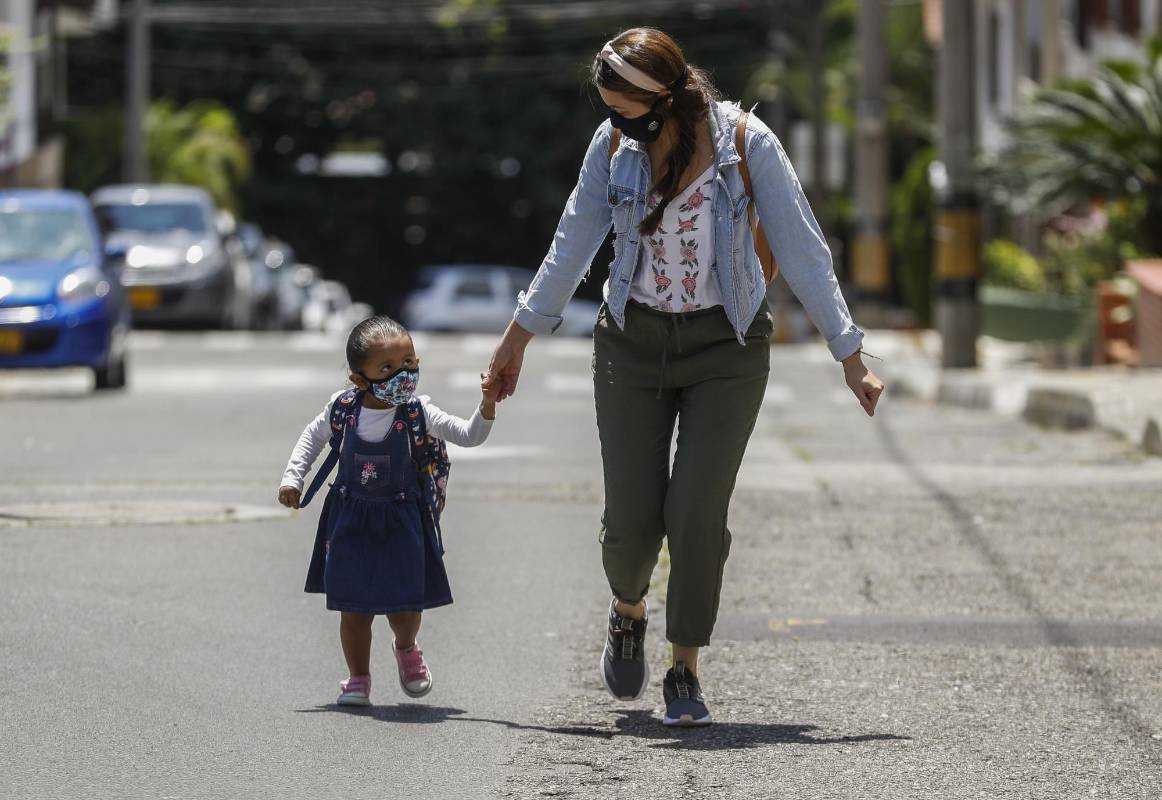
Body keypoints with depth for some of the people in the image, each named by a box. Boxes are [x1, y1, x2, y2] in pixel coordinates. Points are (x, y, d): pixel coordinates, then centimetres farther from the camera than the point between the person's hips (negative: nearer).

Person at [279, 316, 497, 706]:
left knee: (405, 601, 1)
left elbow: (468, 435, -19)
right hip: (351, 520, 1)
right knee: (353, 607, 3)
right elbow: (314, 436, 10)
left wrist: (487, 407, -37)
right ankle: (358, 678, 21)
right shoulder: (343, 408, -11)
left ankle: (406, 647, 36)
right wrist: (292, 477, 4)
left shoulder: (417, 413, -15)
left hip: (402, 519, -1)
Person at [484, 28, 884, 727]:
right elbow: (573, 244, 10)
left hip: (725, 348, -2)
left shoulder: (747, 144, -13)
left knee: (696, 515, -12)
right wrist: (520, 336, 16)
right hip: (634, 343, 2)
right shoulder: (615, 145, -3)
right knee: (630, 522, -2)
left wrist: (850, 355, -8)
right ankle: (629, 613, 32)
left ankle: (686, 671, 4)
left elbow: (803, 251, -8)